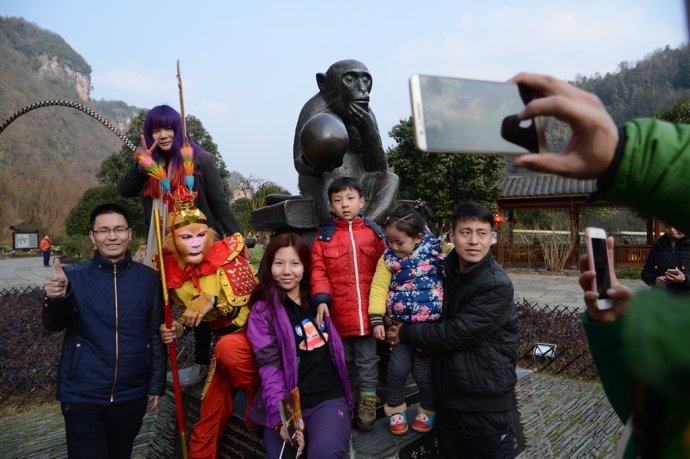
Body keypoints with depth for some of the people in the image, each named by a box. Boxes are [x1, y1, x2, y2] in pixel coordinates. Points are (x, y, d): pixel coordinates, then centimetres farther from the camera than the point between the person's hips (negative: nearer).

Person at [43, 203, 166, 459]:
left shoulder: (149, 278, -2)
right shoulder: (75, 276, -5)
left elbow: (156, 336, 3)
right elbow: (53, 325, -16)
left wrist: (156, 385, 5)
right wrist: (57, 298, -37)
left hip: (132, 396, 2)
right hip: (83, 396, -2)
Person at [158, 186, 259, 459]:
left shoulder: (228, 256, -16)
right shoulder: (174, 274, -3)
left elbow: (253, 302, -17)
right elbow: (192, 317, 13)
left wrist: (212, 301, -29)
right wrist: (178, 329, -8)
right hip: (223, 341, 5)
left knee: (228, 347, -37)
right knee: (209, 417, 6)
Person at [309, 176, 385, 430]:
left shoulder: (373, 231, 3)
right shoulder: (324, 234, 0)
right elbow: (318, 269, -4)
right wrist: (321, 299, -16)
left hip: (368, 311, 0)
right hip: (338, 311, 0)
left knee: (368, 359, 10)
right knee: (344, 360, 16)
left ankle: (368, 399, 28)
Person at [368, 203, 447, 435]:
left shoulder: (436, 253, -8)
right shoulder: (388, 258, -4)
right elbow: (379, 288, -5)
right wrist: (376, 320, -9)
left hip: (430, 323, -2)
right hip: (400, 323, 2)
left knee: (423, 371, 6)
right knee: (398, 366, -3)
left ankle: (428, 410, 34)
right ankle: (395, 409, 24)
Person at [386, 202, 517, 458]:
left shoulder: (497, 287, -20)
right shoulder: (446, 269, 1)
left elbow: (456, 333, -24)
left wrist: (406, 334, -13)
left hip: (486, 401, -6)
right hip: (447, 394, 6)